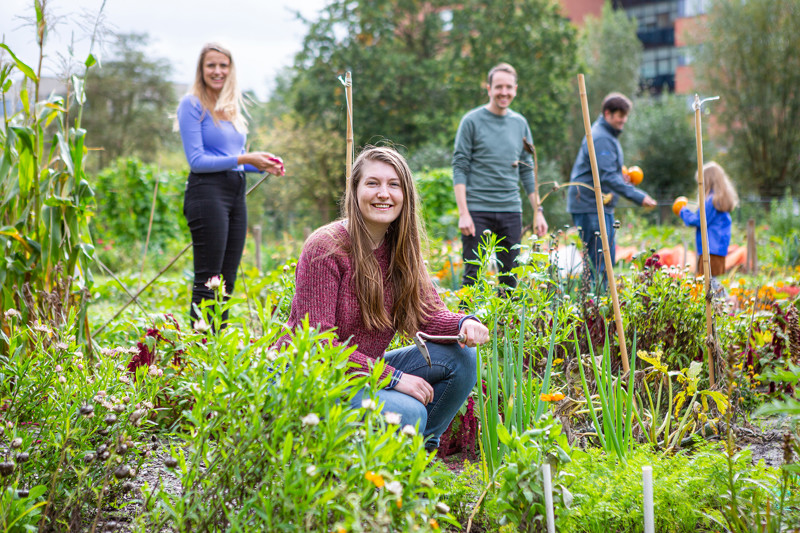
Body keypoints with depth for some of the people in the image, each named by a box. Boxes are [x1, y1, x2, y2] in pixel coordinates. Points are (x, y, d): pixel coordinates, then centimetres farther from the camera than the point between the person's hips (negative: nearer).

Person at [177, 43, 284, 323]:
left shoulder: (233, 106, 17)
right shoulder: (192, 104, -4)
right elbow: (197, 160, -11)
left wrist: (262, 164, 3)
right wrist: (244, 158, -15)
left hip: (236, 193, 8)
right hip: (207, 191, -7)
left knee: (227, 280, 8)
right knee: (207, 281, -8)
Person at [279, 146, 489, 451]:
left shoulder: (401, 249, 4)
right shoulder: (325, 248, -18)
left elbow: (429, 312, -1)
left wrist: (463, 324, -25)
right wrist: (392, 377, -24)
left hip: (365, 371, 7)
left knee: (461, 356, -6)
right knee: (407, 412, -29)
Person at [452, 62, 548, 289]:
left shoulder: (520, 123, 12)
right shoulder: (472, 121, -1)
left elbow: (527, 171, 16)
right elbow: (459, 168, -4)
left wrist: (538, 211, 10)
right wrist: (463, 213, -13)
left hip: (511, 211, 4)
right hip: (478, 211, -4)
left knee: (510, 278, 6)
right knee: (473, 275, -5)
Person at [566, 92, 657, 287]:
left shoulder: (608, 136, 17)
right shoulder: (600, 138, -16)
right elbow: (607, 176, -24)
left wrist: (620, 176, 7)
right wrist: (639, 197, -26)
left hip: (602, 205, 11)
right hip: (590, 207, -11)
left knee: (608, 257, 13)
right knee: (598, 261, -11)